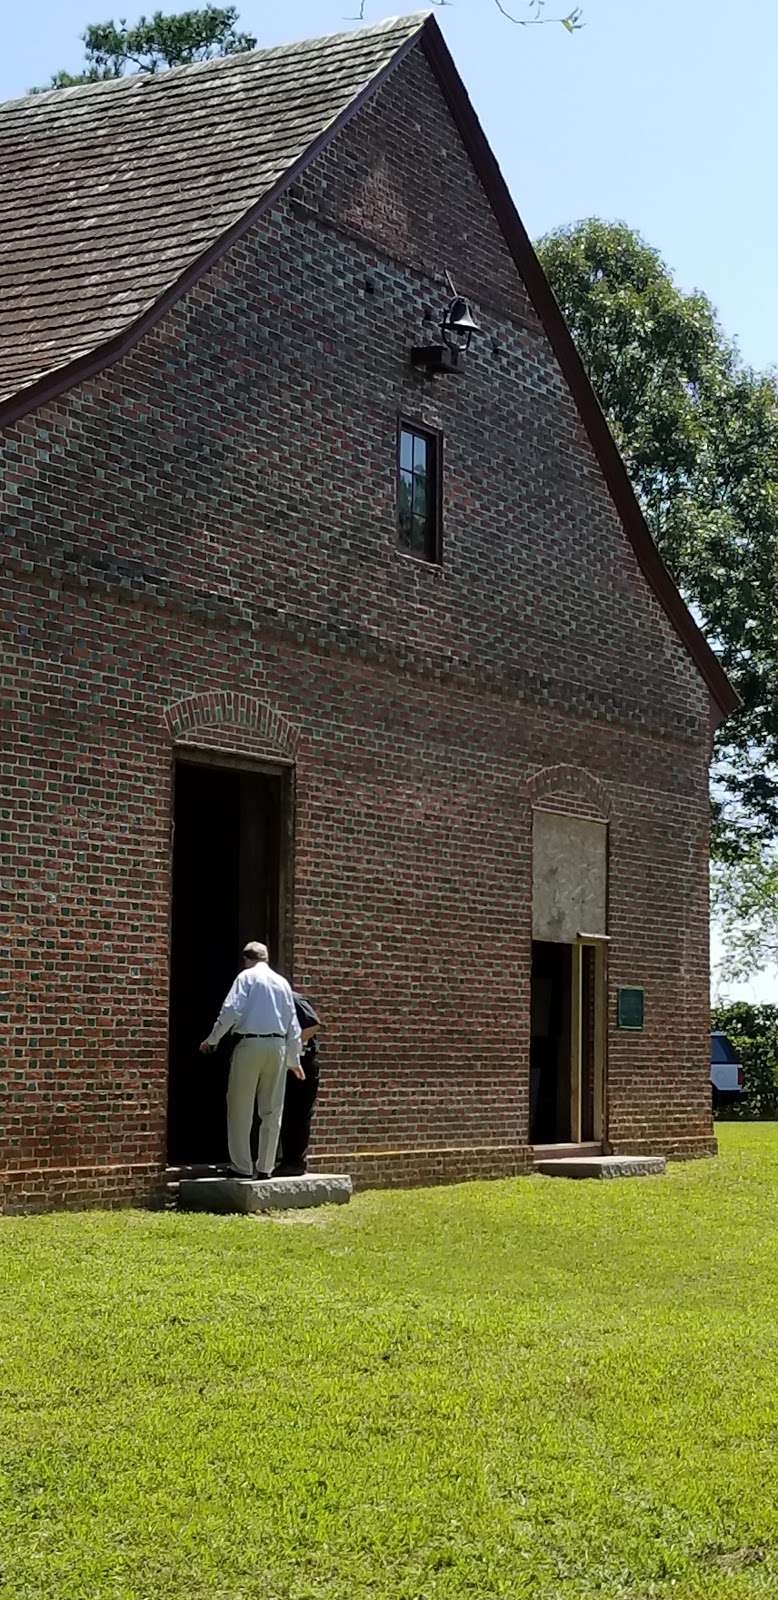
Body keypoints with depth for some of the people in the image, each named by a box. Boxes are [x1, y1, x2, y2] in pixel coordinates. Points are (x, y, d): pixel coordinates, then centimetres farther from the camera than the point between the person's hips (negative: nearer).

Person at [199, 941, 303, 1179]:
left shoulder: (246, 977, 2)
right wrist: (294, 1060, 28)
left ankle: (242, 1167, 2)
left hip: (250, 1044, -4)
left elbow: (231, 1011, -11)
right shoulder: (282, 982, 17)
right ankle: (265, 1167, 11)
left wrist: (212, 1040, 0)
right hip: (278, 1046, 5)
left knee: (241, 1109, 3)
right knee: (271, 1111, 9)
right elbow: (293, 1024, 19)